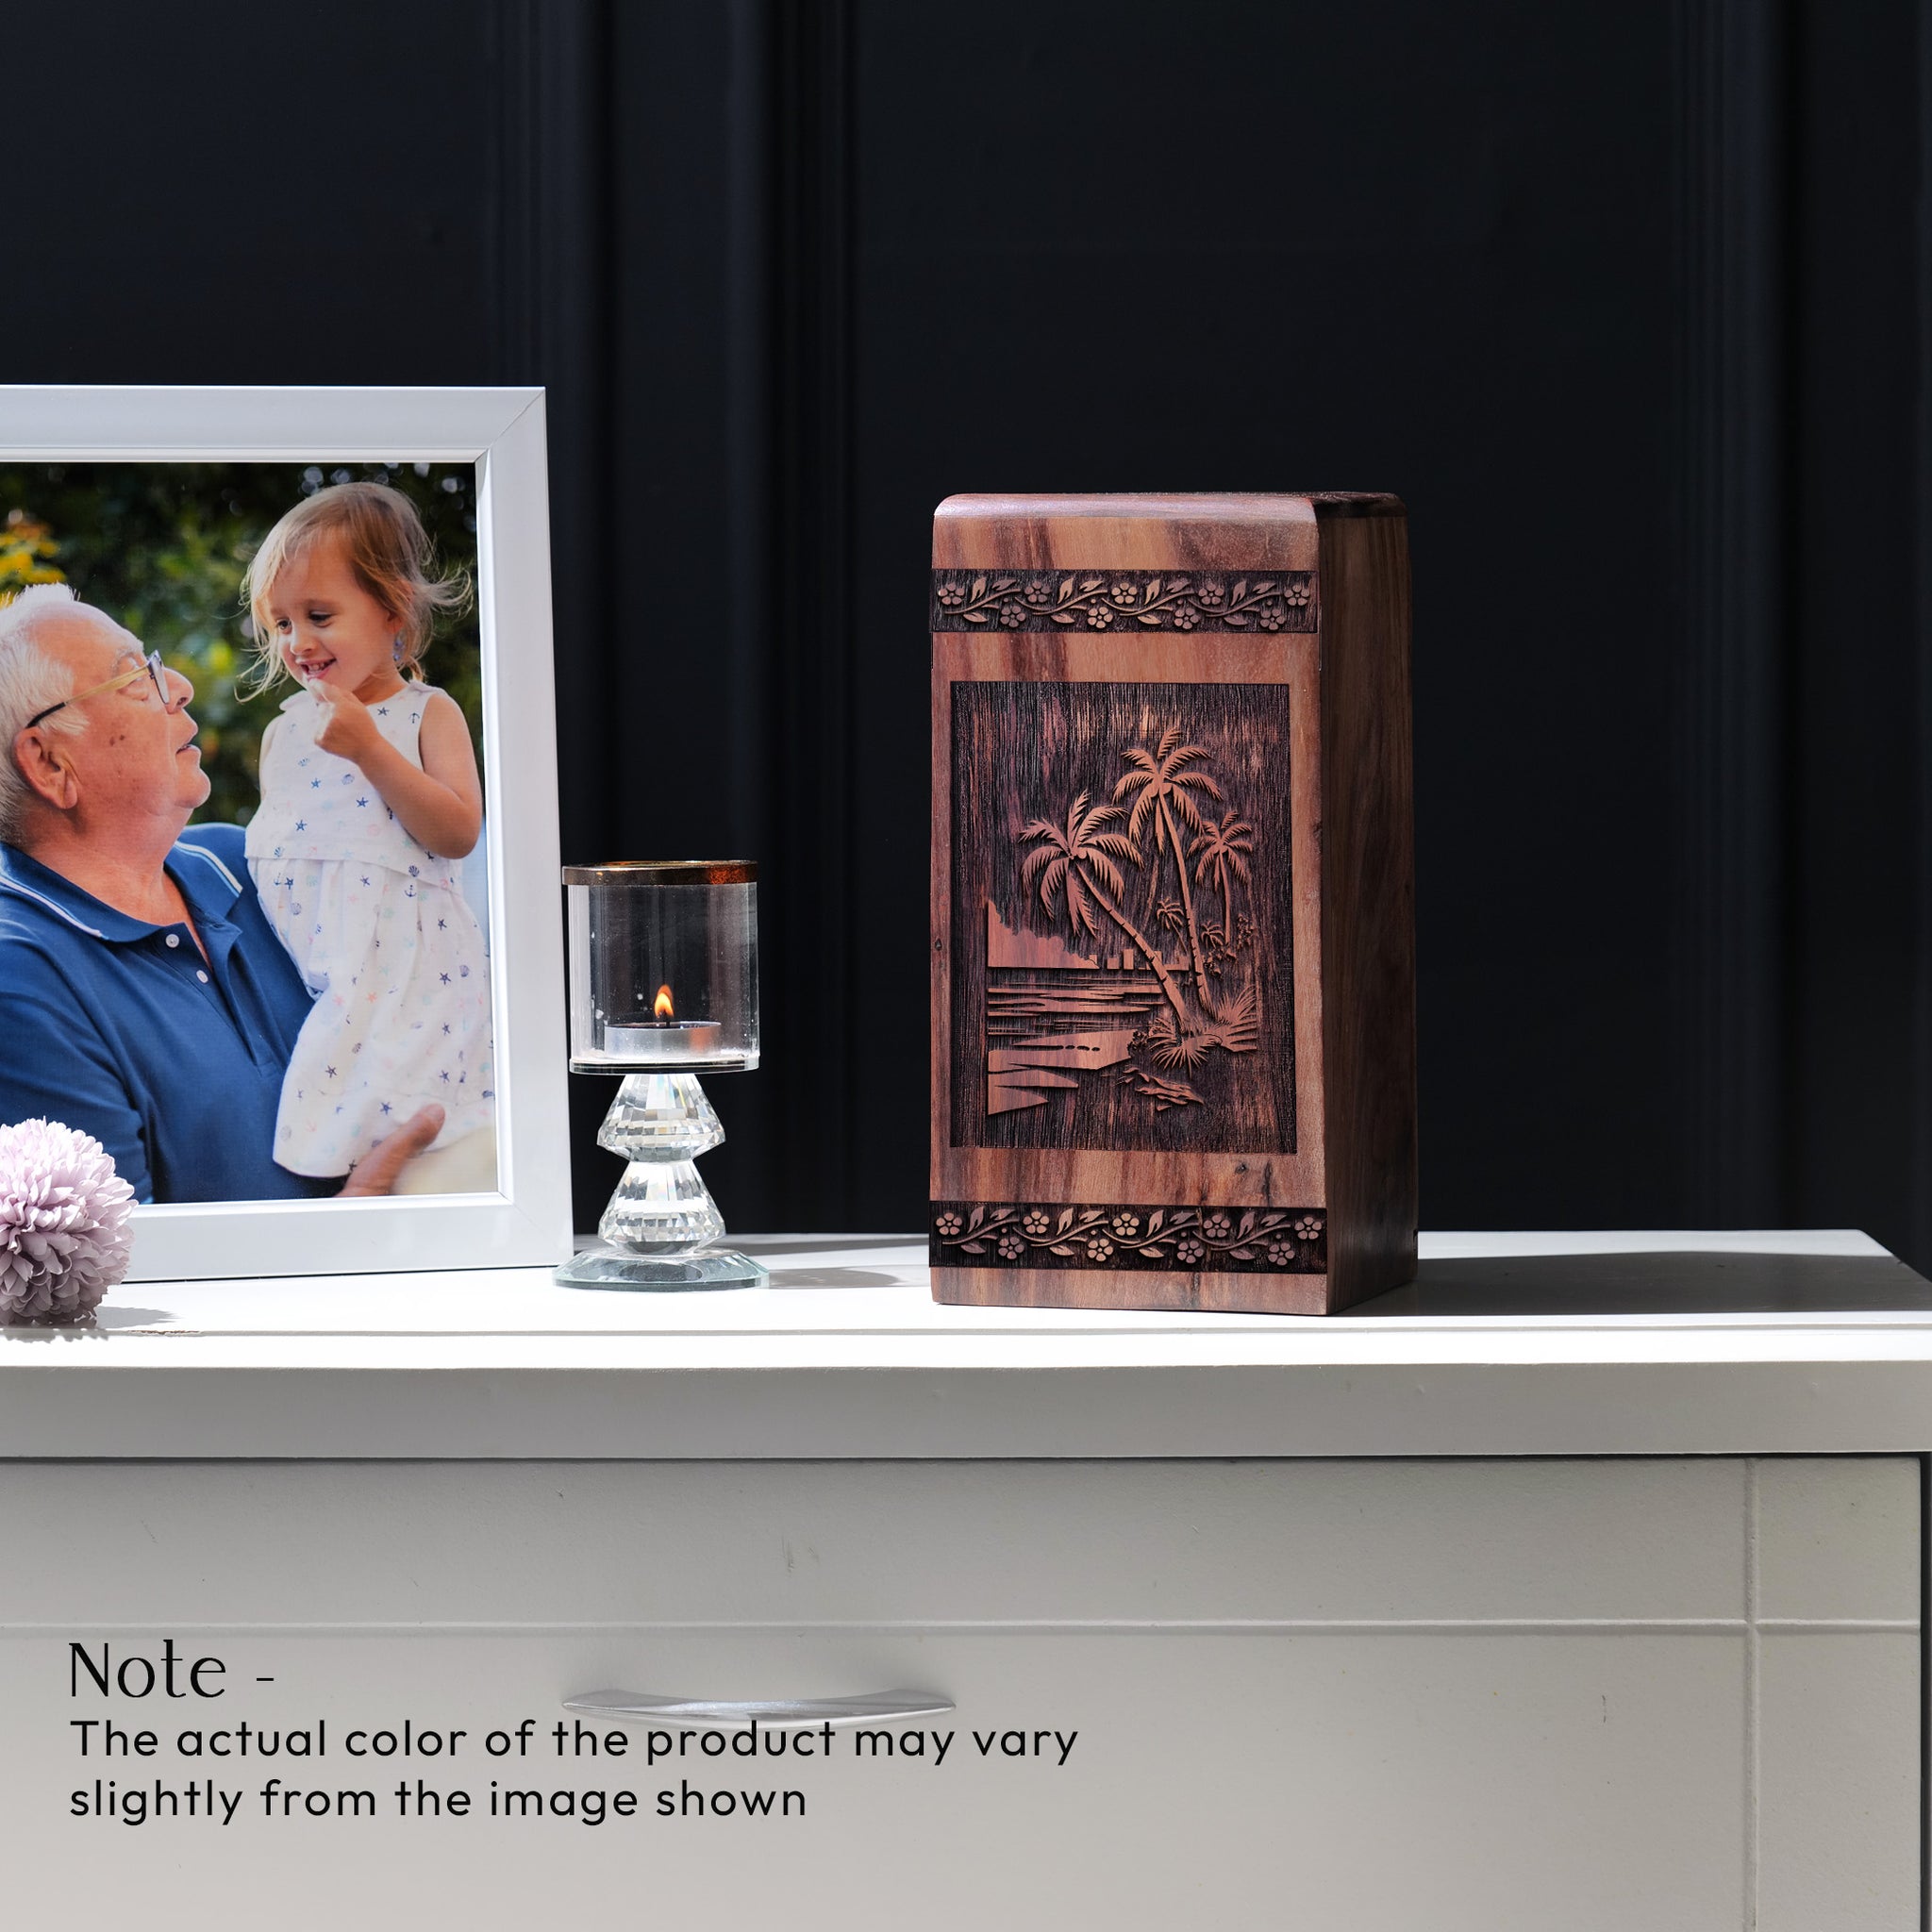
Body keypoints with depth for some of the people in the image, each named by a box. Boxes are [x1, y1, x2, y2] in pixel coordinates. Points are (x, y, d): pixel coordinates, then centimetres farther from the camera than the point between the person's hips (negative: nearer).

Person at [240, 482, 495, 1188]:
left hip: (404, 969, -4)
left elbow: (457, 833, -11)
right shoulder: (285, 733, 16)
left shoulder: (428, 714, 3)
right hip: (304, 978, 4)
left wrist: (370, 749, -16)